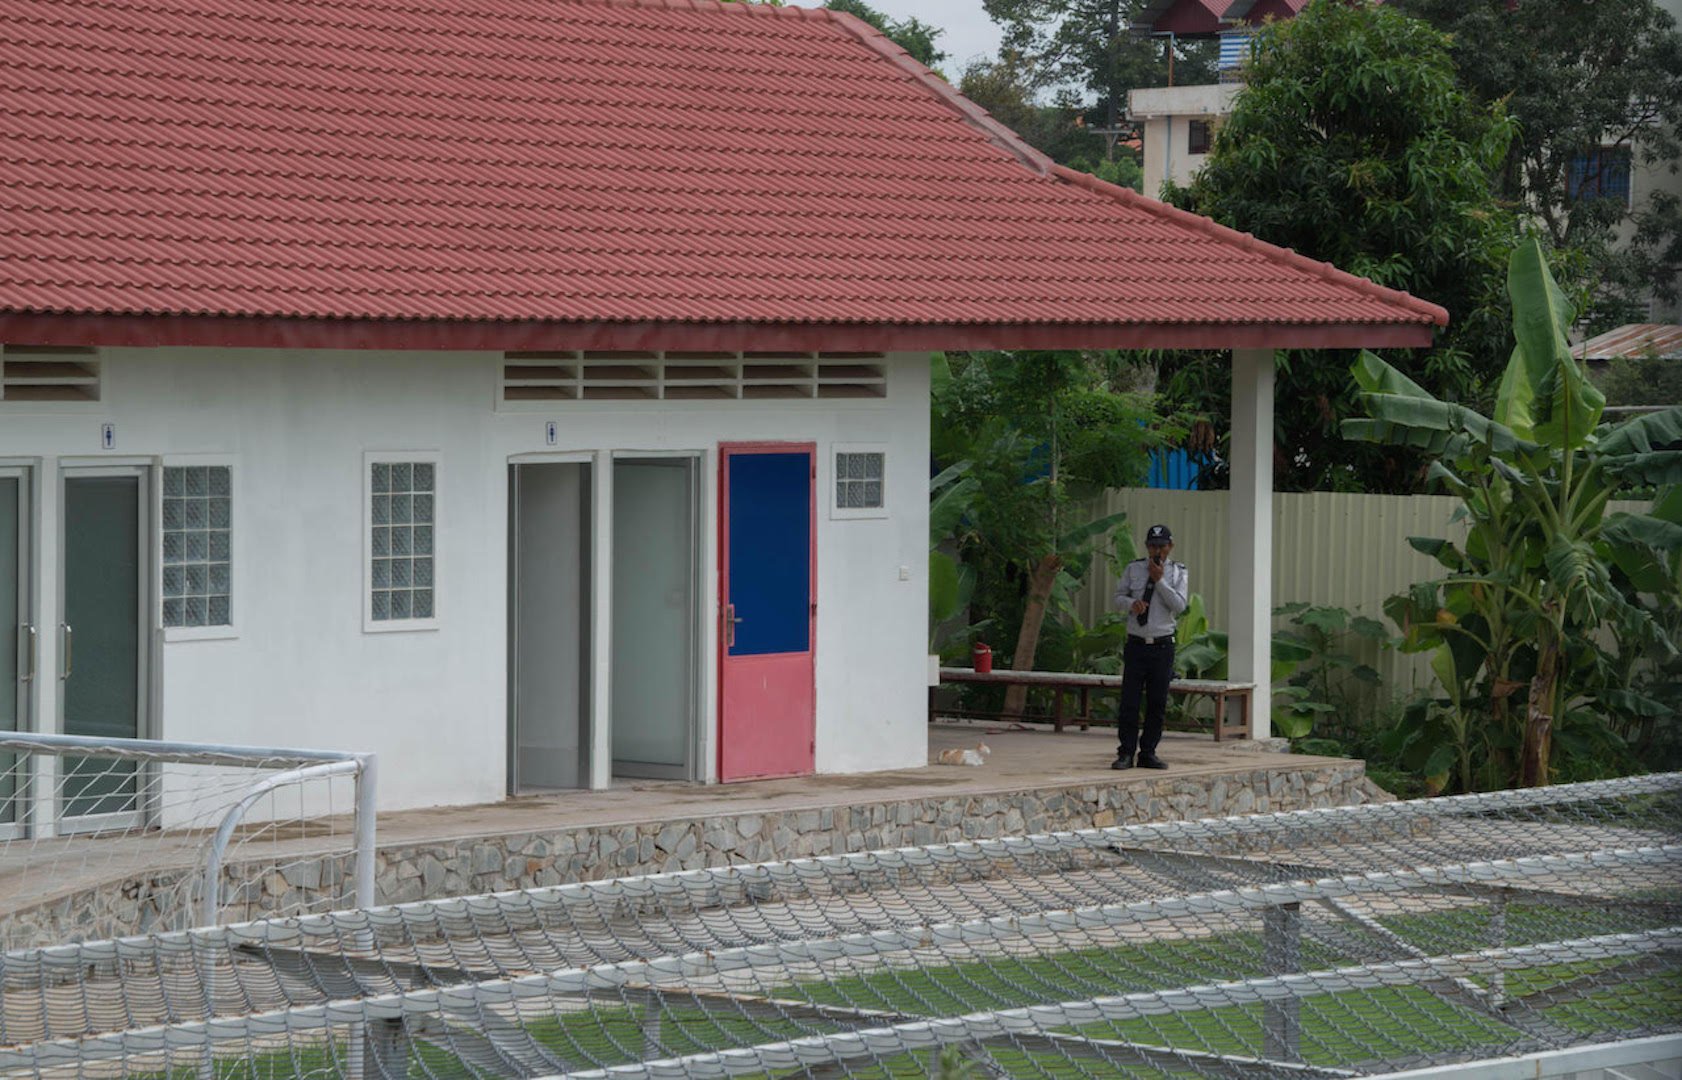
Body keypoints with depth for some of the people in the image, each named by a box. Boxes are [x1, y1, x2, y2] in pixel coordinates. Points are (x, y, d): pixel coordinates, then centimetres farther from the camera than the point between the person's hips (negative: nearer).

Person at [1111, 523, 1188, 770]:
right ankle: (1126, 754, 1)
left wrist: (1160, 580, -14)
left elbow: (1179, 605, -7)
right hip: (1136, 645, 0)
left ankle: (1148, 754, 11)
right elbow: (1118, 596, 10)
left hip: (1162, 646, 0)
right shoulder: (1133, 569, 6)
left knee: (1157, 704, 3)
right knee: (1129, 702, -4)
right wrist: (1131, 602, -12)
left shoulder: (1178, 573, 4)